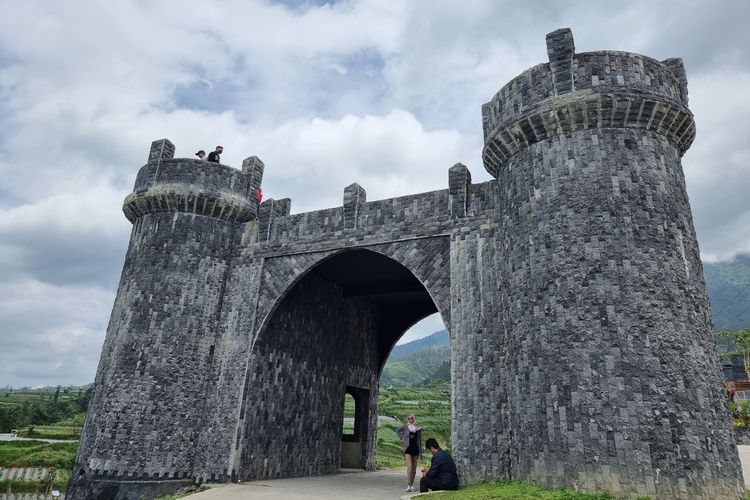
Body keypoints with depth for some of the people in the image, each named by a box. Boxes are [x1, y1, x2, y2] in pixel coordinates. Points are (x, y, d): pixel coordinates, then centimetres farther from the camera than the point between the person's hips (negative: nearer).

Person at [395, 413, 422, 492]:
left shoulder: (418, 428, 5)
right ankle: (408, 486, -13)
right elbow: (397, 430, 14)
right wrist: (402, 438, 3)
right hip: (408, 449, -3)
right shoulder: (405, 426, -1)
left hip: (415, 449, 3)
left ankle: (412, 485, 19)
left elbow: (419, 441, 9)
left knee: (414, 468, 8)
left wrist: (420, 452, 7)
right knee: (409, 467, -14)